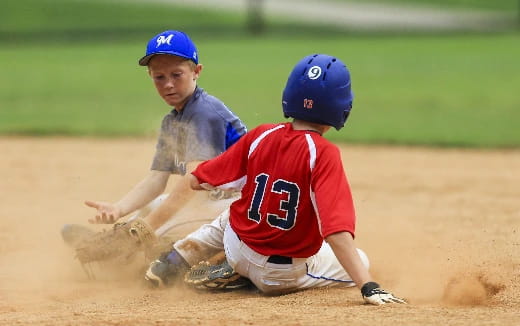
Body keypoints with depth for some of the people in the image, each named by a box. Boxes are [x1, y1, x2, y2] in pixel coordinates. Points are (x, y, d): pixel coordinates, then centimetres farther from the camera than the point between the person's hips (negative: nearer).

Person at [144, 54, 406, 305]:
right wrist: (369, 288, -38)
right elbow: (337, 230, -35)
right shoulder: (323, 154, -24)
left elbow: (197, 182, -2)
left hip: (237, 250, 5)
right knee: (359, 262, 20)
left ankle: (171, 261, 21)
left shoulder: (260, 136, -10)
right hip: (285, 276, -5)